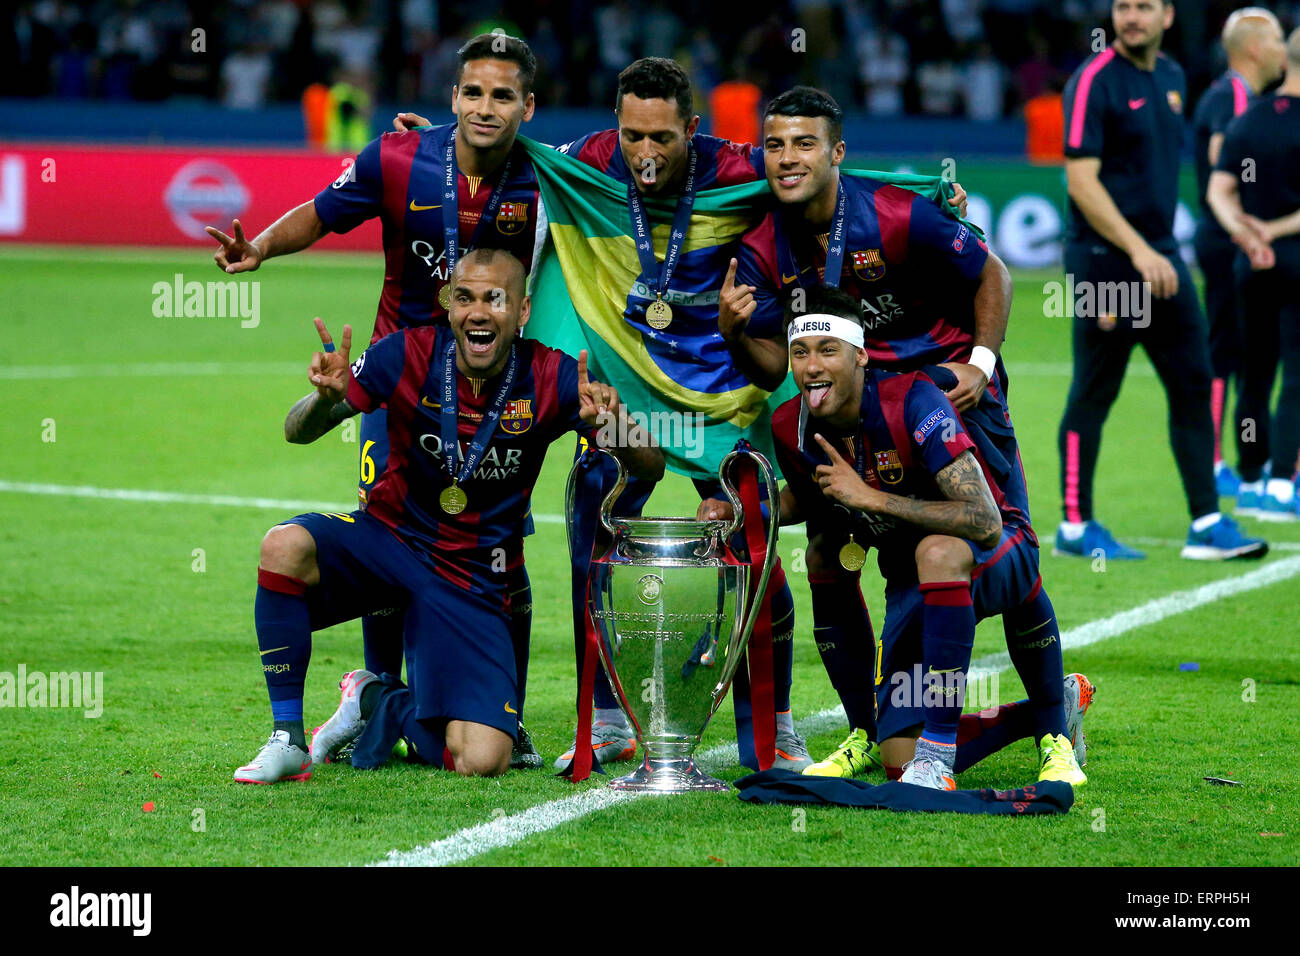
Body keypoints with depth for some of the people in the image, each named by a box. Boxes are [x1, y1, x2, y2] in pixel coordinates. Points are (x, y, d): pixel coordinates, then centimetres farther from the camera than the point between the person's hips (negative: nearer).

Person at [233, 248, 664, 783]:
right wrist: (327, 397, -35)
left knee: (482, 761, -16)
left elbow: (650, 469, -15)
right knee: (285, 547, -34)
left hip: (472, 581, 0)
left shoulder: (551, 378, -12)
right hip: (390, 536, 0)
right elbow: (297, 433, -10)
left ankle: (380, 703, 17)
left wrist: (613, 424, -38)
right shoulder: (409, 354, -13)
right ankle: (287, 740, -17)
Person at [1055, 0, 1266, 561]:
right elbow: (1081, 182, -17)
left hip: (1160, 257, 8)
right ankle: (1075, 527, 8)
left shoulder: (1171, 78, 13)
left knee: (1193, 384, 6)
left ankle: (1206, 524, 10)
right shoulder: (1095, 80, -11)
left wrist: (1158, 250, 17)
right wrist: (1138, 251, -22)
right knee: (1093, 394, -1)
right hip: (1105, 259, -8)